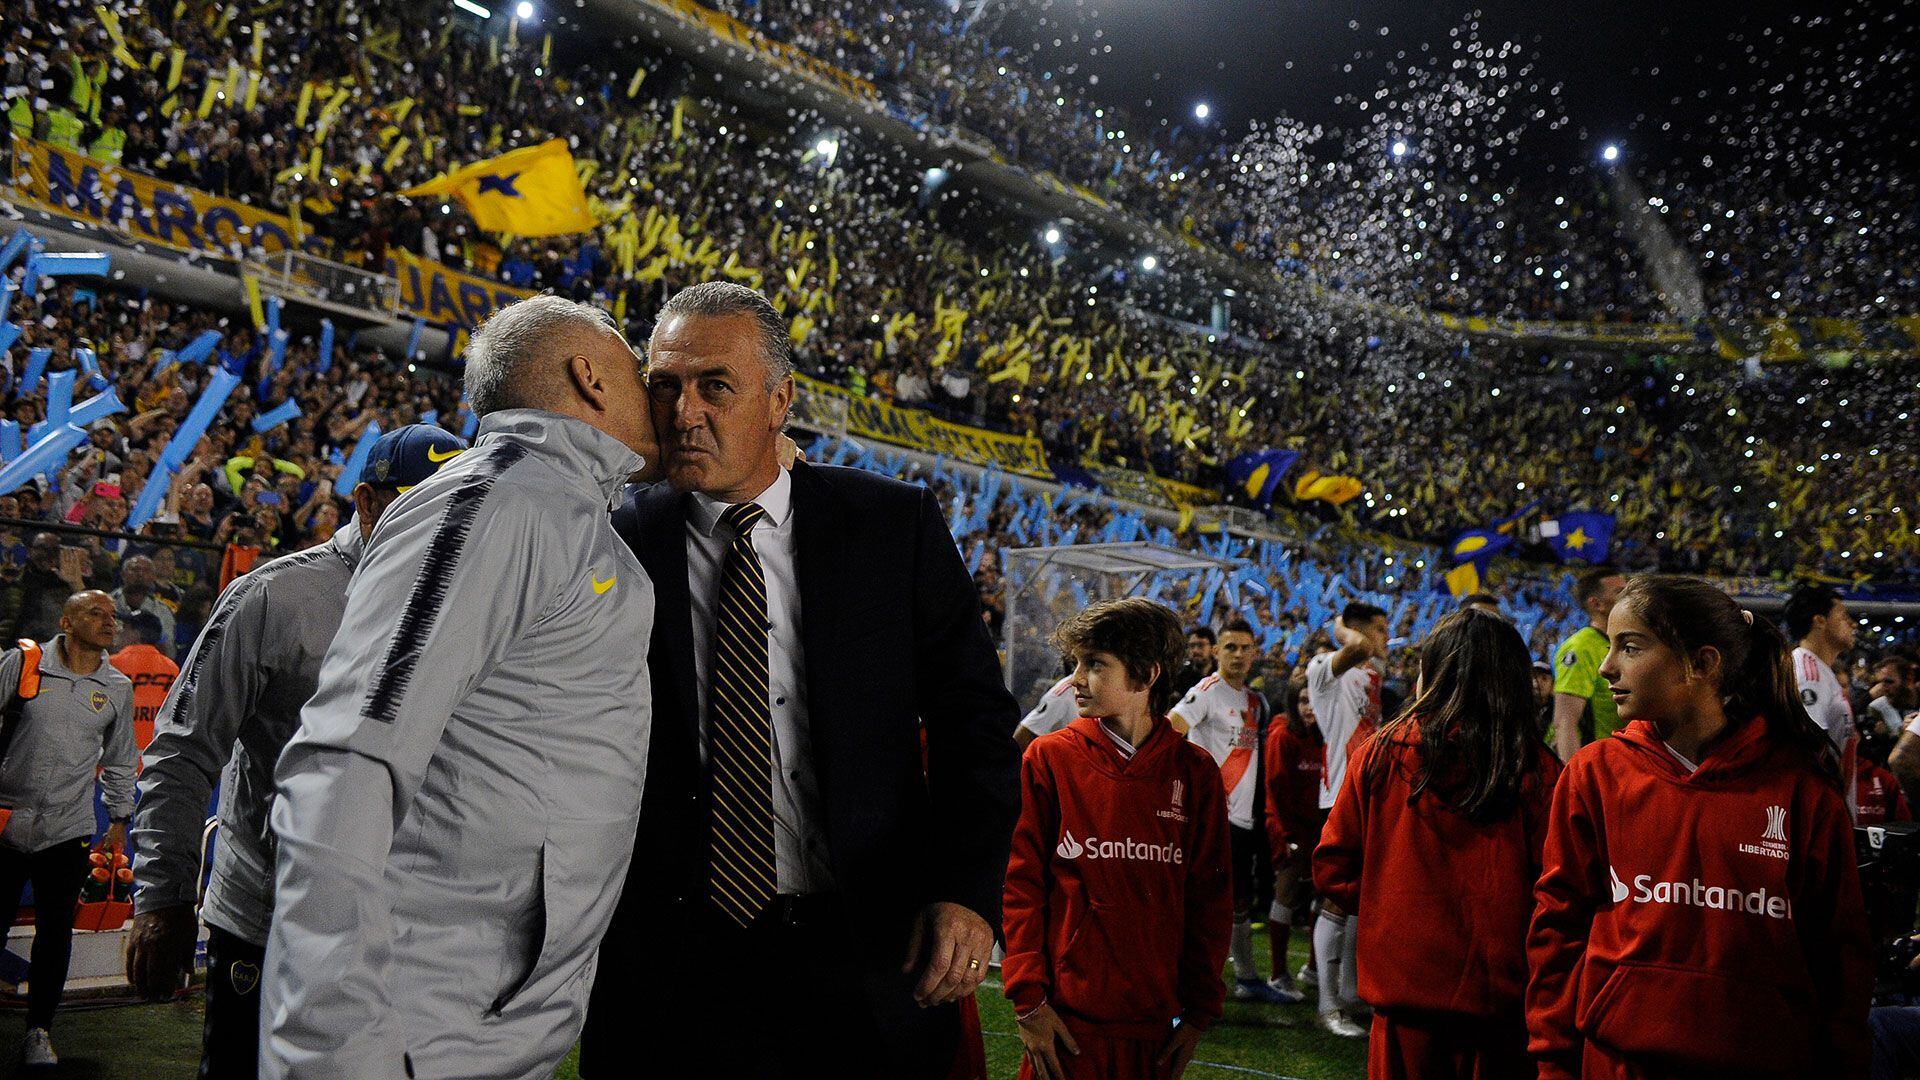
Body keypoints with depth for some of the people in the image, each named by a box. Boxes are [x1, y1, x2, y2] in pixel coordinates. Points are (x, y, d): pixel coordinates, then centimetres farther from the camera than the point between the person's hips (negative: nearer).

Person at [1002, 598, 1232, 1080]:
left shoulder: (1195, 771, 2)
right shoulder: (1048, 759, -3)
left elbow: (1211, 896, 5)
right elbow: (1020, 883, -3)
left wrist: (1200, 1009, 3)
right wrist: (1028, 1000, -8)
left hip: (1157, 1025, 2)